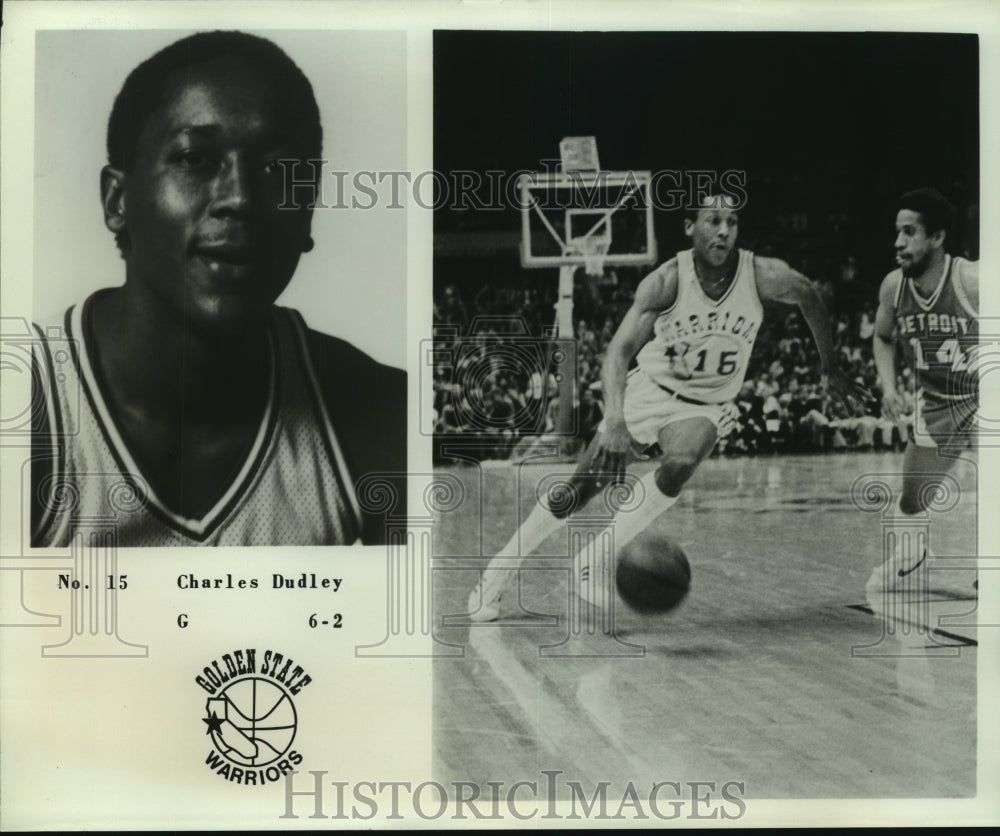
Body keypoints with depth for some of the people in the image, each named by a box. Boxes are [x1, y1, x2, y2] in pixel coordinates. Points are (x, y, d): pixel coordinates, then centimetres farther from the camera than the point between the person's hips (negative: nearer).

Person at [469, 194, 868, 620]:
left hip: (705, 405, 1)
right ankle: (494, 576, 14)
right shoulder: (666, 281, -25)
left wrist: (829, 368, 12)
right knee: (575, 492, -3)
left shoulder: (763, 276, -19)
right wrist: (614, 423, -50)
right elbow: (619, 350, -34)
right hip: (648, 389, -1)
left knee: (679, 466, -32)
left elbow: (810, 297, 3)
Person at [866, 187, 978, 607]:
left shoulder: (973, 281, -27)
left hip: (982, 398, -4)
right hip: (934, 403, 4)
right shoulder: (893, 286, -12)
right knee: (912, 500, 15)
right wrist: (889, 386, -8)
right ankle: (907, 551, 45)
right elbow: (883, 339, 7)